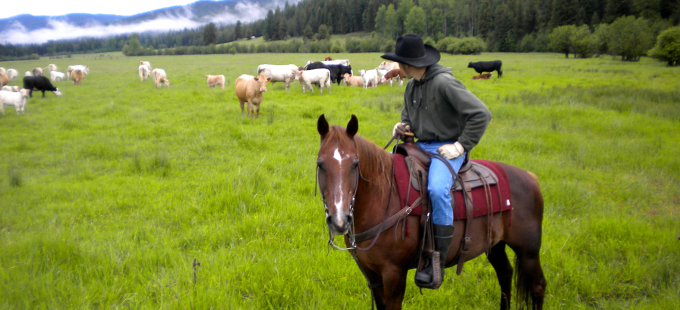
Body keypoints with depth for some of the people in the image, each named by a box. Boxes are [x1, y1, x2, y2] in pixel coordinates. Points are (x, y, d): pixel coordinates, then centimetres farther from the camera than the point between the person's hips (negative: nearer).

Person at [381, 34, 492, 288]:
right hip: (420, 147, 9)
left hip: (447, 149, -9)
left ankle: (437, 261, -28)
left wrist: (461, 146, -18)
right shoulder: (411, 86, 11)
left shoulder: (444, 82, -15)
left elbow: (481, 114, -16)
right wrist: (403, 126, 6)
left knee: (437, 190, -35)